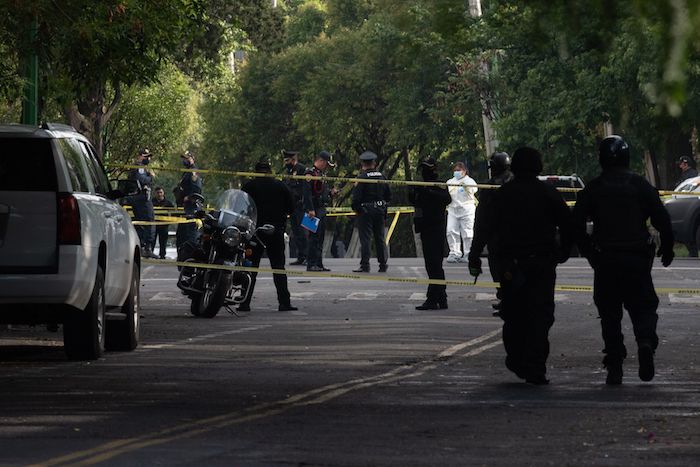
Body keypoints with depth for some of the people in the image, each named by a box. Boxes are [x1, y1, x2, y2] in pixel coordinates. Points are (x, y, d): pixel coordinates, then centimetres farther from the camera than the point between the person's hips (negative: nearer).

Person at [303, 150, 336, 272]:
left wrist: (330, 193, 9)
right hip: (314, 211, -10)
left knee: (320, 238, 11)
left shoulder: (322, 174, 19)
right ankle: (311, 264, -10)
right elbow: (307, 193, -19)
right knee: (314, 237, -10)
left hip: (322, 210, 10)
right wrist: (310, 210, -24)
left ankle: (319, 264, 15)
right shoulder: (311, 173, -11)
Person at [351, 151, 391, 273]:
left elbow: (356, 196, -14)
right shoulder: (382, 176, 5)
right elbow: (388, 195, 10)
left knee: (365, 239, -4)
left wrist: (355, 208, 1)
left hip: (365, 211, -5)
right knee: (380, 238, 12)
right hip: (380, 211, 5)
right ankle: (383, 265, 15)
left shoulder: (362, 177, -12)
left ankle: (365, 265, -6)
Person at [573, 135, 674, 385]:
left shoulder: (592, 189, 3)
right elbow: (662, 219, -2)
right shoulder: (640, 185, 1)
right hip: (637, 259, 0)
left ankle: (614, 366, 2)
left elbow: (576, 223, 3)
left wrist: (588, 252, 13)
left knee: (610, 313, 7)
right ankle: (646, 341, -22)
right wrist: (667, 249, 10)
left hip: (605, 261, 1)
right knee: (643, 306, 7)